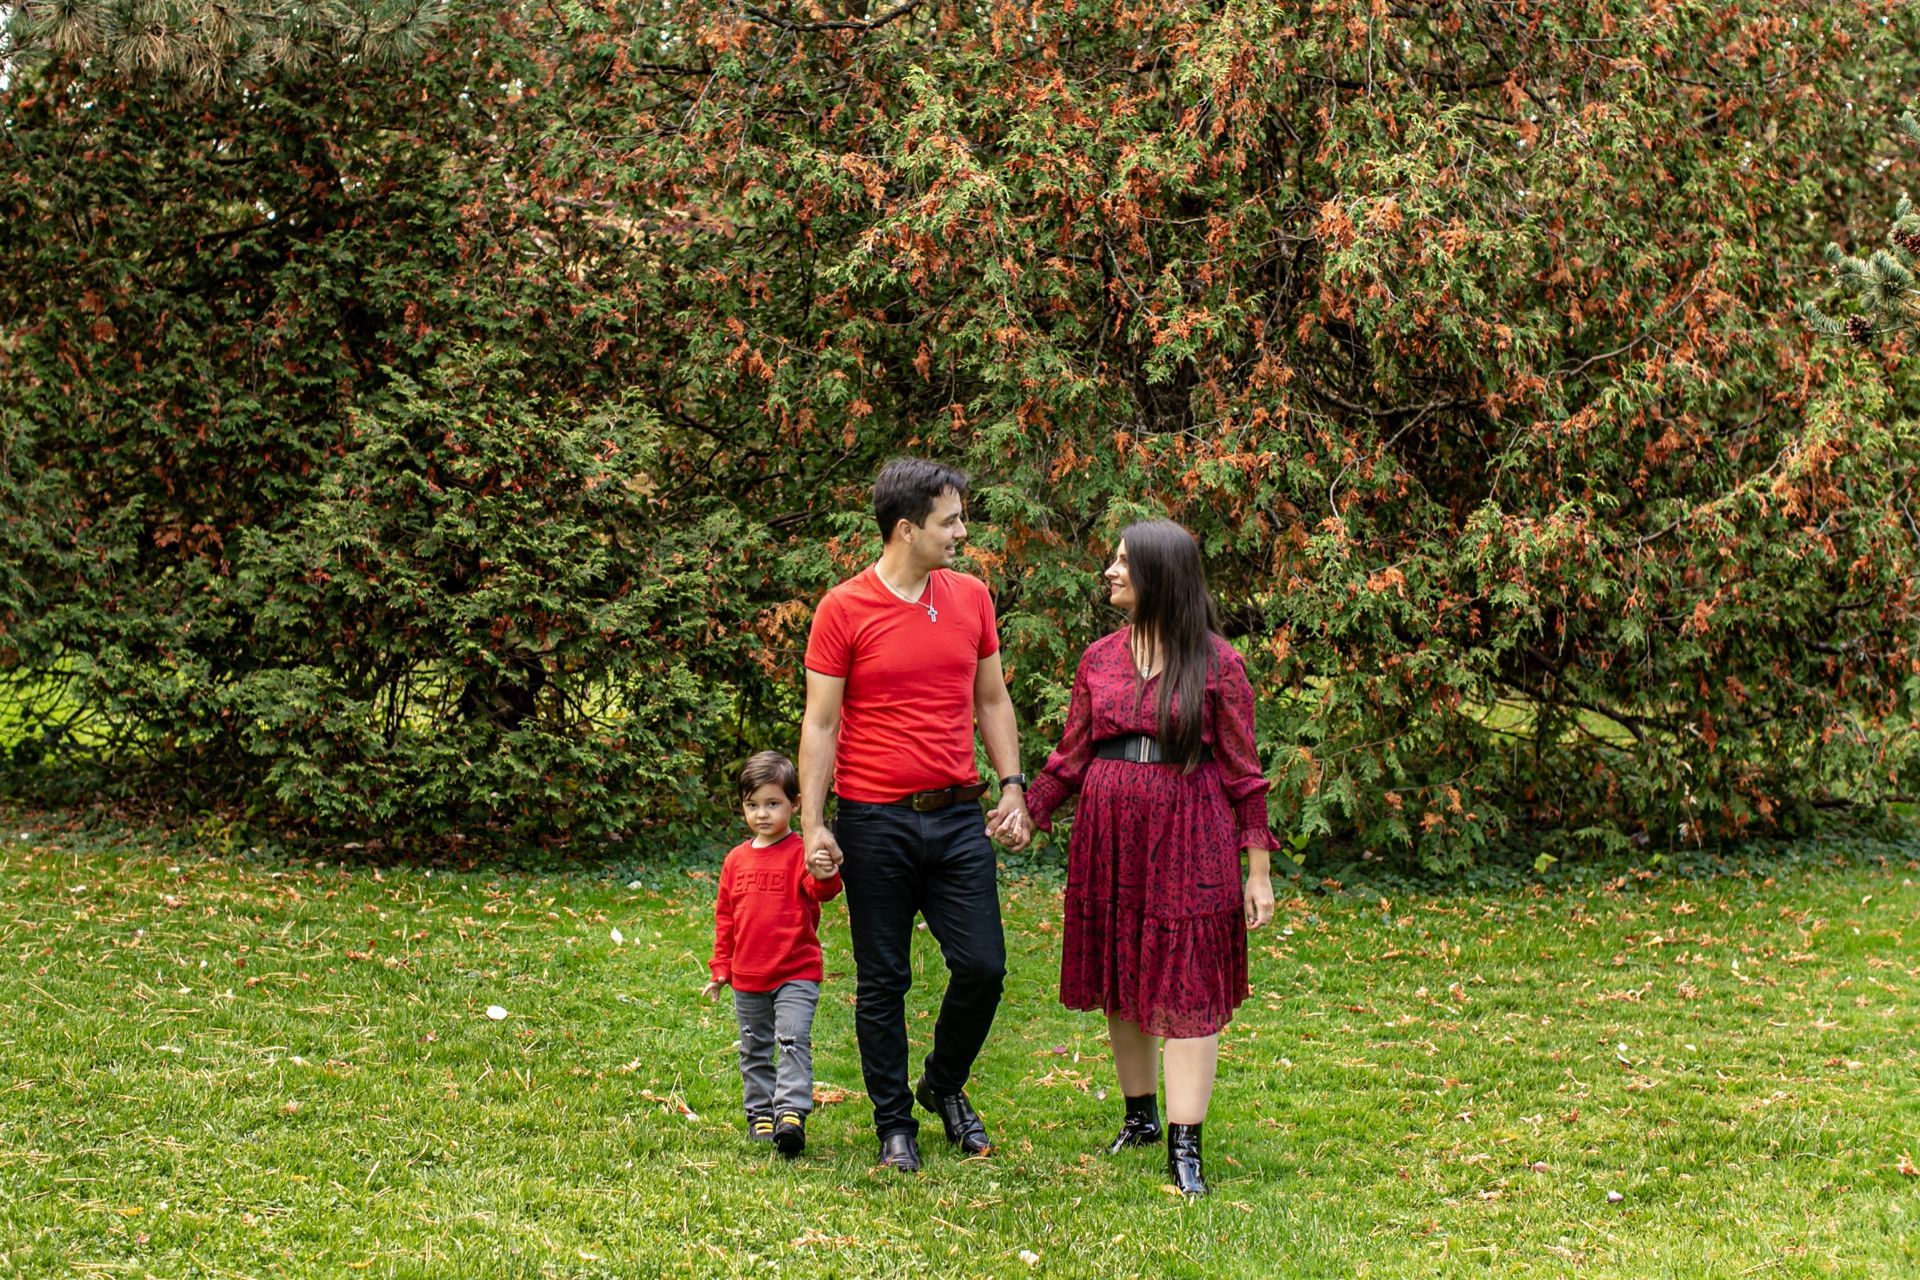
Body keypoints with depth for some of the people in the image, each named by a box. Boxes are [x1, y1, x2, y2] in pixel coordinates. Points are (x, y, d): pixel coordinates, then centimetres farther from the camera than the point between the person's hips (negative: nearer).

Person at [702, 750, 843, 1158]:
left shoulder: (802, 853, -5)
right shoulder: (737, 860, 9)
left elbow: (822, 890, -23)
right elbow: (725, 917, 15)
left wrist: (824, 877, -46)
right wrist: (720, 969, 15)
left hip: (796, 973, -6)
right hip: (747, 977, 6)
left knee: (793, 1041, -17)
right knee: (754, 1050, 14)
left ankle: (791, 1112, -21)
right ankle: (760, 1114, 24)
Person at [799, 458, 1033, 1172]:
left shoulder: (971, 598, 7)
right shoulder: (844, 611, -6)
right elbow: (820, 724, -4)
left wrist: (1012, 786, 6)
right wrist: (813, 824, -9)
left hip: (958, 818, 4)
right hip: (874, 824, -4)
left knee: (983, 966, 1)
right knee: (883, 980, 5)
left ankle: (945, 1085, 26)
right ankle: (894, 1122, 18)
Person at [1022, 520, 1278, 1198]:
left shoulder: (1216, 664, -4)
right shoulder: (1099, 659, 7)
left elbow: (1243, 771, -2)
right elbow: (1071, 757, 11)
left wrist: (1258, 869, -4)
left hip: (1188, 837, -4)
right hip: (1109, 835, 4)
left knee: (1185, 988, -4)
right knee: (1120, 982, 10)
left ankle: (1184, 1147, -3)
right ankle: (1141, 1114, 26)